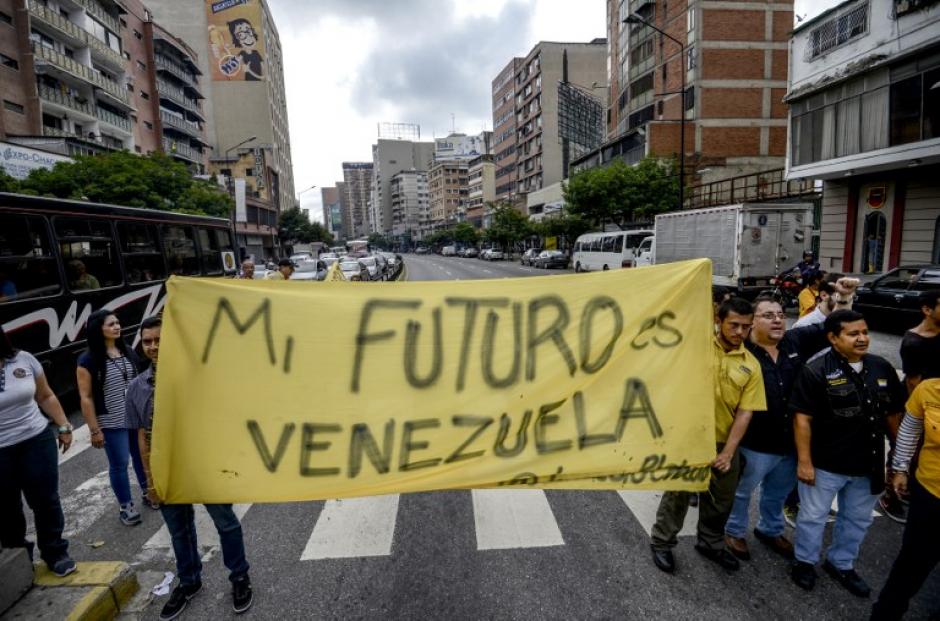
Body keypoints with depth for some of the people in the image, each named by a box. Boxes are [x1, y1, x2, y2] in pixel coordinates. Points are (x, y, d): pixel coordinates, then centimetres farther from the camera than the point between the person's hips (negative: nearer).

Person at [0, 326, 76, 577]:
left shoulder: (24, 359, -3)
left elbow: (46, 396, 7)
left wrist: (63, 426, 5)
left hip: (37, 441, 1)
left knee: (45, 500, 9)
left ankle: (55, 553, 24)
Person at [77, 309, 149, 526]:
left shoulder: (127, 352, 3)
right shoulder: (88, 361, -13)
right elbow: (86, 398, -11)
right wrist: (95, 430, -12)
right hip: (112, 424, -5)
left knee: (142, 457, 17)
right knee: (119, 465, 8)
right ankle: (126, 506, 24)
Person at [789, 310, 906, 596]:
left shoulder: (882, 368, 0)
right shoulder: (816, 371, -17)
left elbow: (893, 414, 9)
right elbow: (802, 418, -17)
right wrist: (804, 461, -18)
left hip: (868, 465, 6)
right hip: (825, 464, -5)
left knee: (858, 519, 22)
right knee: (813, 516, 12)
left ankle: (841, 564, 44)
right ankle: (804, 562, 34)